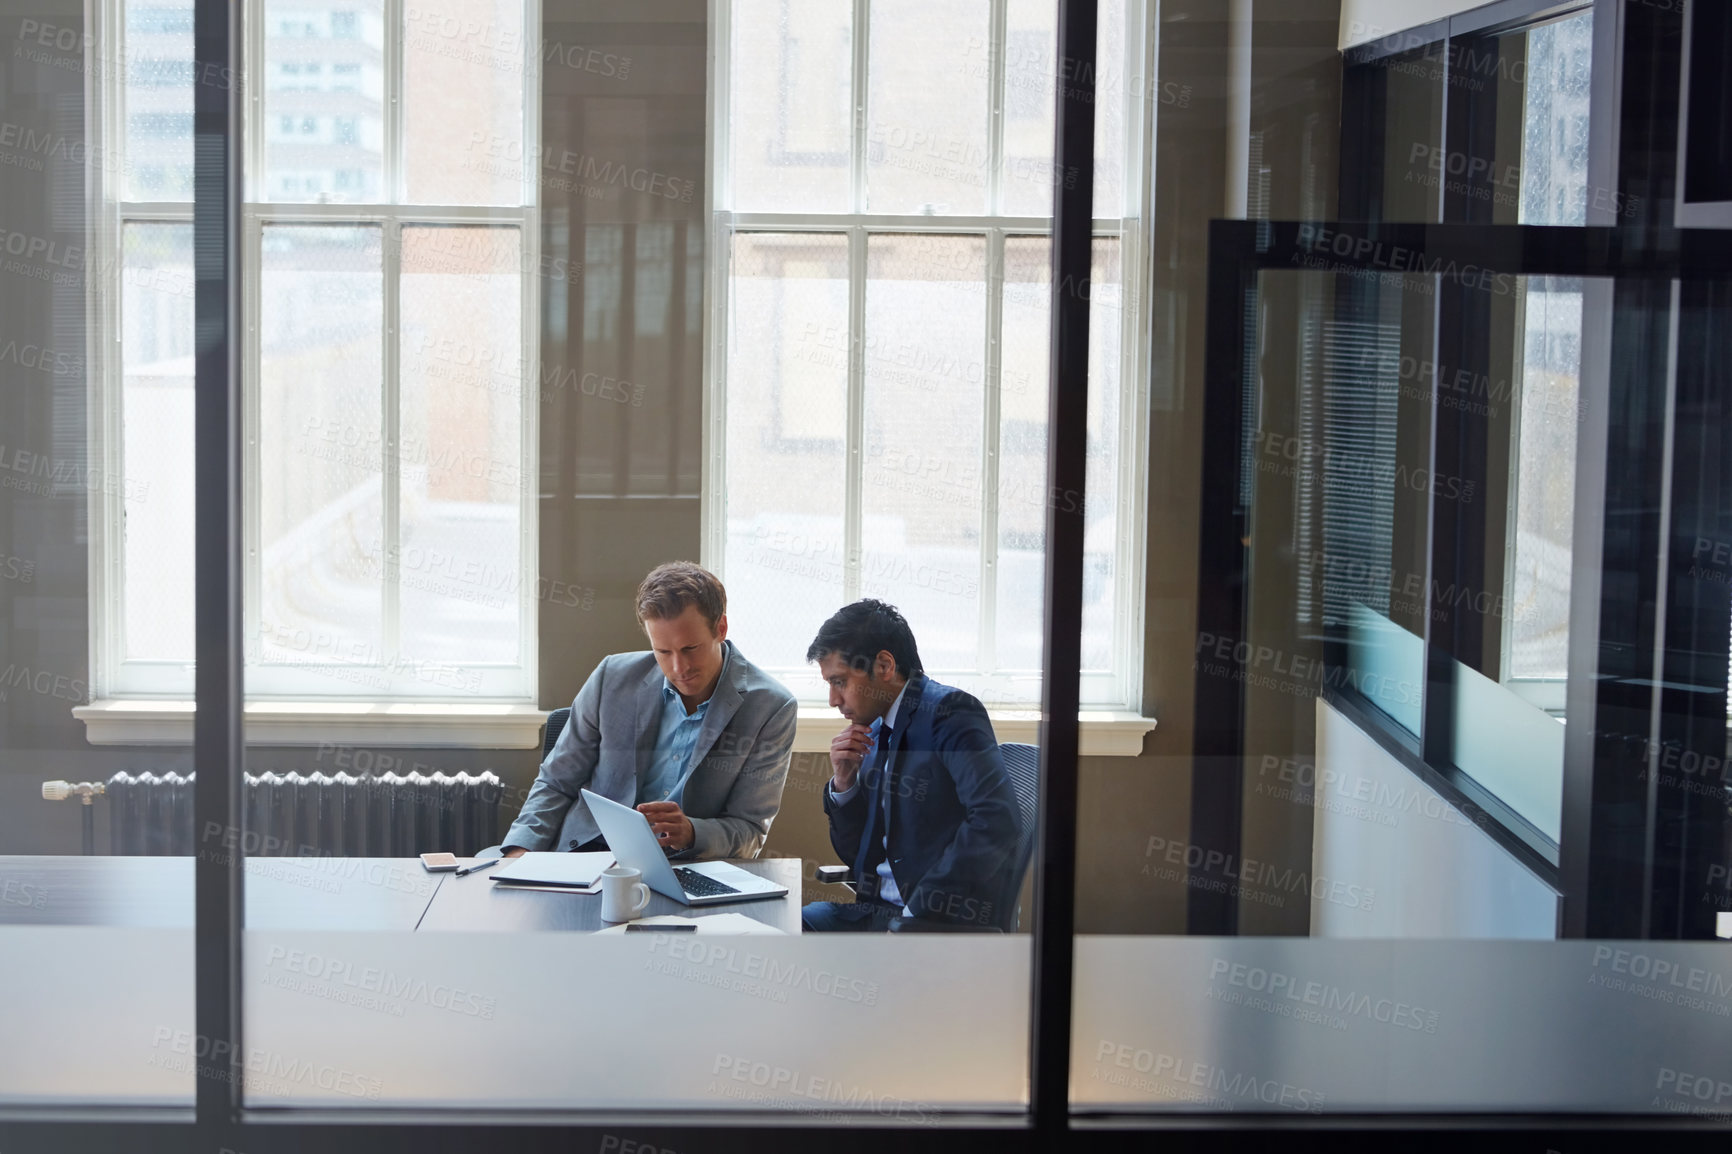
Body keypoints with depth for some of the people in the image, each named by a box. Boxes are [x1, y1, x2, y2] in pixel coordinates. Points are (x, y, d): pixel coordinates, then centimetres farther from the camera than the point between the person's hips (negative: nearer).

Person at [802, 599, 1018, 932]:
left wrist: (921, 907, -22)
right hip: (877, 910, 9)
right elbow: (855, 855, 22)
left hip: (949, 920, -8)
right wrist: (843, 784, 4)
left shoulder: (949, 711, -8)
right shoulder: (874, 733, 17)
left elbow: (995, 821, -23)